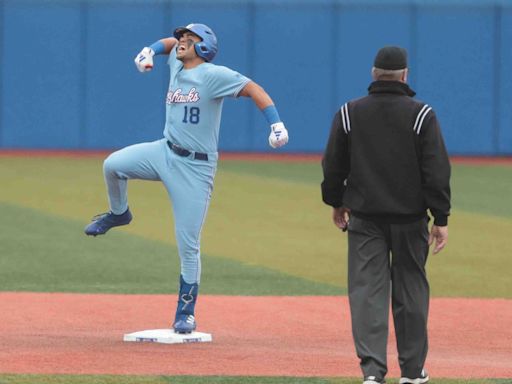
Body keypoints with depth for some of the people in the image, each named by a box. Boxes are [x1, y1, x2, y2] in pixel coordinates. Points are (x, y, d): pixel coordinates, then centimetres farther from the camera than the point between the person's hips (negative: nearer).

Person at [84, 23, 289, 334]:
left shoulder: (214, 75, -14)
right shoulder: (177, 64, 9)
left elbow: (254, 90, -19)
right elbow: (171, 43, 29)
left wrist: (276, 125, -32)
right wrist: (150, 51, 8)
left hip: (195, 168, -7)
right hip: (165, 153, 7)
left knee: (188, 245, -4)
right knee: (113, 165, -16)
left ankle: (186, 314, 7)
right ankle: (119, 213, 16)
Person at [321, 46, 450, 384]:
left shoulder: (349, 113, 0)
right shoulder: (422, 115, -5)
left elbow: (333, 166, 7)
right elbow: (437, 172, -8)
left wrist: (336, 203, 22)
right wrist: (441, 219, -4)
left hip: (364, 217, 1)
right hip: (410, 217, -1)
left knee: (367, 290, 0)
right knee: (410, 291, 10)